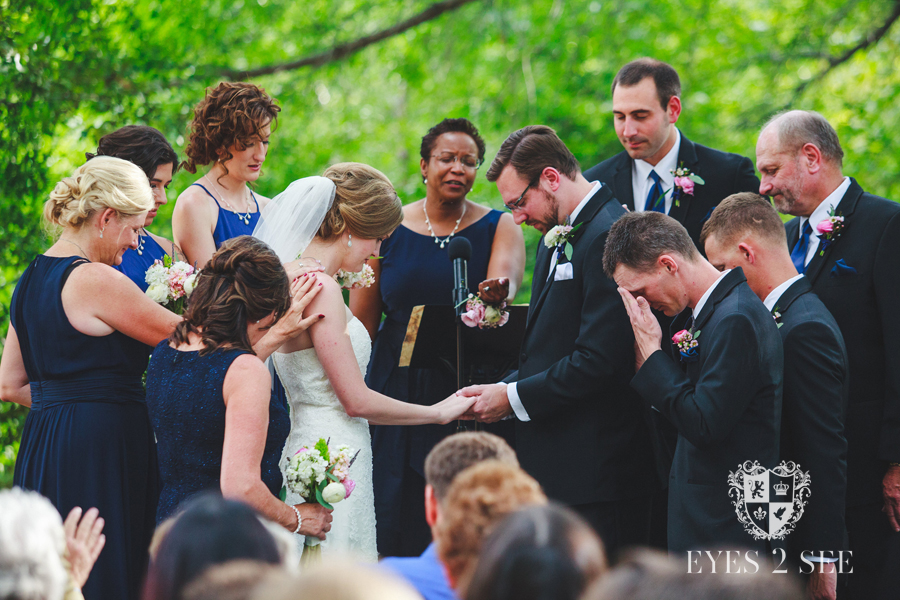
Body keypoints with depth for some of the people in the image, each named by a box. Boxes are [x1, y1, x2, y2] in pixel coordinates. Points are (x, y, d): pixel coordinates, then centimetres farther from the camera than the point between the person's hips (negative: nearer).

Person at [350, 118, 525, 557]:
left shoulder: (499, 227, 3)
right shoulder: (388, 229, 5)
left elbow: (505, 276, -18)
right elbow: (361, 322, 7)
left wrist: (498, 290, -42)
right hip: (399, 398, 1)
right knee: (399, 527, -1)